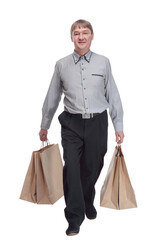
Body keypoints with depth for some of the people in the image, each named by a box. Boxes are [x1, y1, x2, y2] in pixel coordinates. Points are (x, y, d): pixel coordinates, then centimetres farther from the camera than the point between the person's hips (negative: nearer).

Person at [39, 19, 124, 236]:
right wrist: (44, 126, 16)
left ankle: (88, 203, 38)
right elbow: (52, 97, 11)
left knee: (93, 168, 11)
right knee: (71, 169, -8)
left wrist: (118, 126, 2)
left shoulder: (103, 62, 3)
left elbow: (113, 95, 5)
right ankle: (74, 218, 3)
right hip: (72, 124, 0)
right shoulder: (62, 65, 3)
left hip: (97, 123, 1)